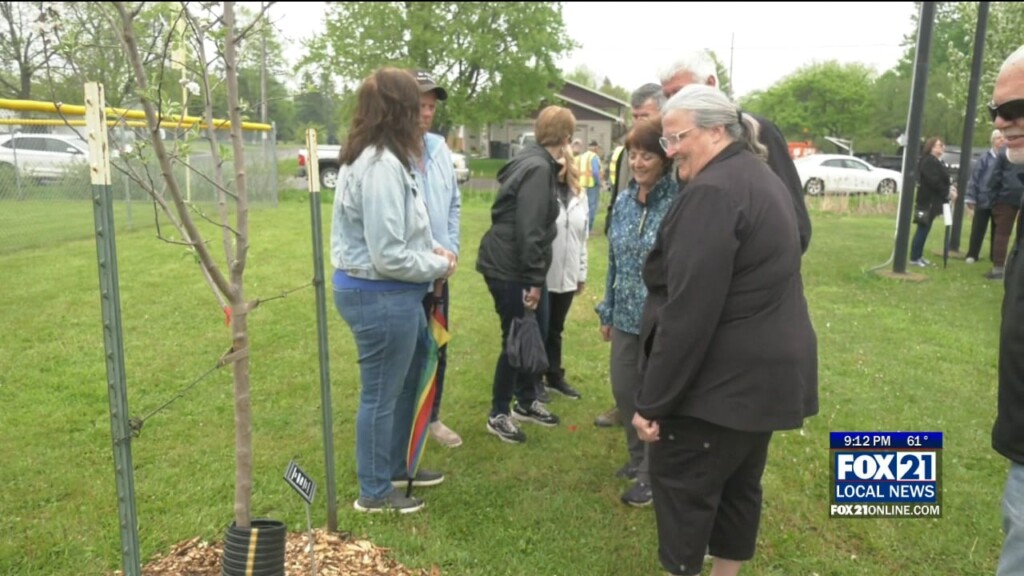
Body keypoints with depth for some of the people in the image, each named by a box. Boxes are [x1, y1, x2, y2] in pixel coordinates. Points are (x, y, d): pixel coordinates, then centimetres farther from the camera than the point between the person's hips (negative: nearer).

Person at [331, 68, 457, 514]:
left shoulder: (371, 157, 9)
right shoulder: (381, 166, -23)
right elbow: (389, 256, -25)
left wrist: (429, 248, 5)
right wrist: (438, 266, -9)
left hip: (388, 293, 11)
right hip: (381, 296, -10)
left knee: (410, 377, 25)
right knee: (381, 395, 7)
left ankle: (394, 468, 43)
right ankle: (375, 492, 27)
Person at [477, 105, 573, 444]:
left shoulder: (538, 163, 12)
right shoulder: (538, 168, -19)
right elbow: (528, 229, -25)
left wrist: (534, 278, 18)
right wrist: (535, 279, -20)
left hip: (512, 265, 10)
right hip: (508, 268, -10)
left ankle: (526, 402, 33)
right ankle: (498, 415, 16)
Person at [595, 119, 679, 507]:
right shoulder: (623, 201, 5)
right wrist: (607, 311, 13)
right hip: (626, 316, 6)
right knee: (623, 389, 16)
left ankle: (652, 474, 27)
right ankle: (638, 457, 40)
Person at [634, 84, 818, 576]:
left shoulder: (713, 192, -20)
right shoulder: (762, 179, 14)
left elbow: (690, 311, -24)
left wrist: (653, 400, -19)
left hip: (726, 374, -10)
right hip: (767, 369, 10)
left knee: (680, 480, 4)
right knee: (738, 480, 19)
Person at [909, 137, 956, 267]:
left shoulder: (934, 161, 18)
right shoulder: (928, 161, -16)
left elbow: (940, 180, 21)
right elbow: (934, 181, -22)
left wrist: (948, 190, 5)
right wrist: (948, 193, -15)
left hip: (931, 201, 10)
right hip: (928, 201, -10)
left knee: (924, 229, 12)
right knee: (923, 229, -7)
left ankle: (918, 256, 17)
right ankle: (914, 258, -4)